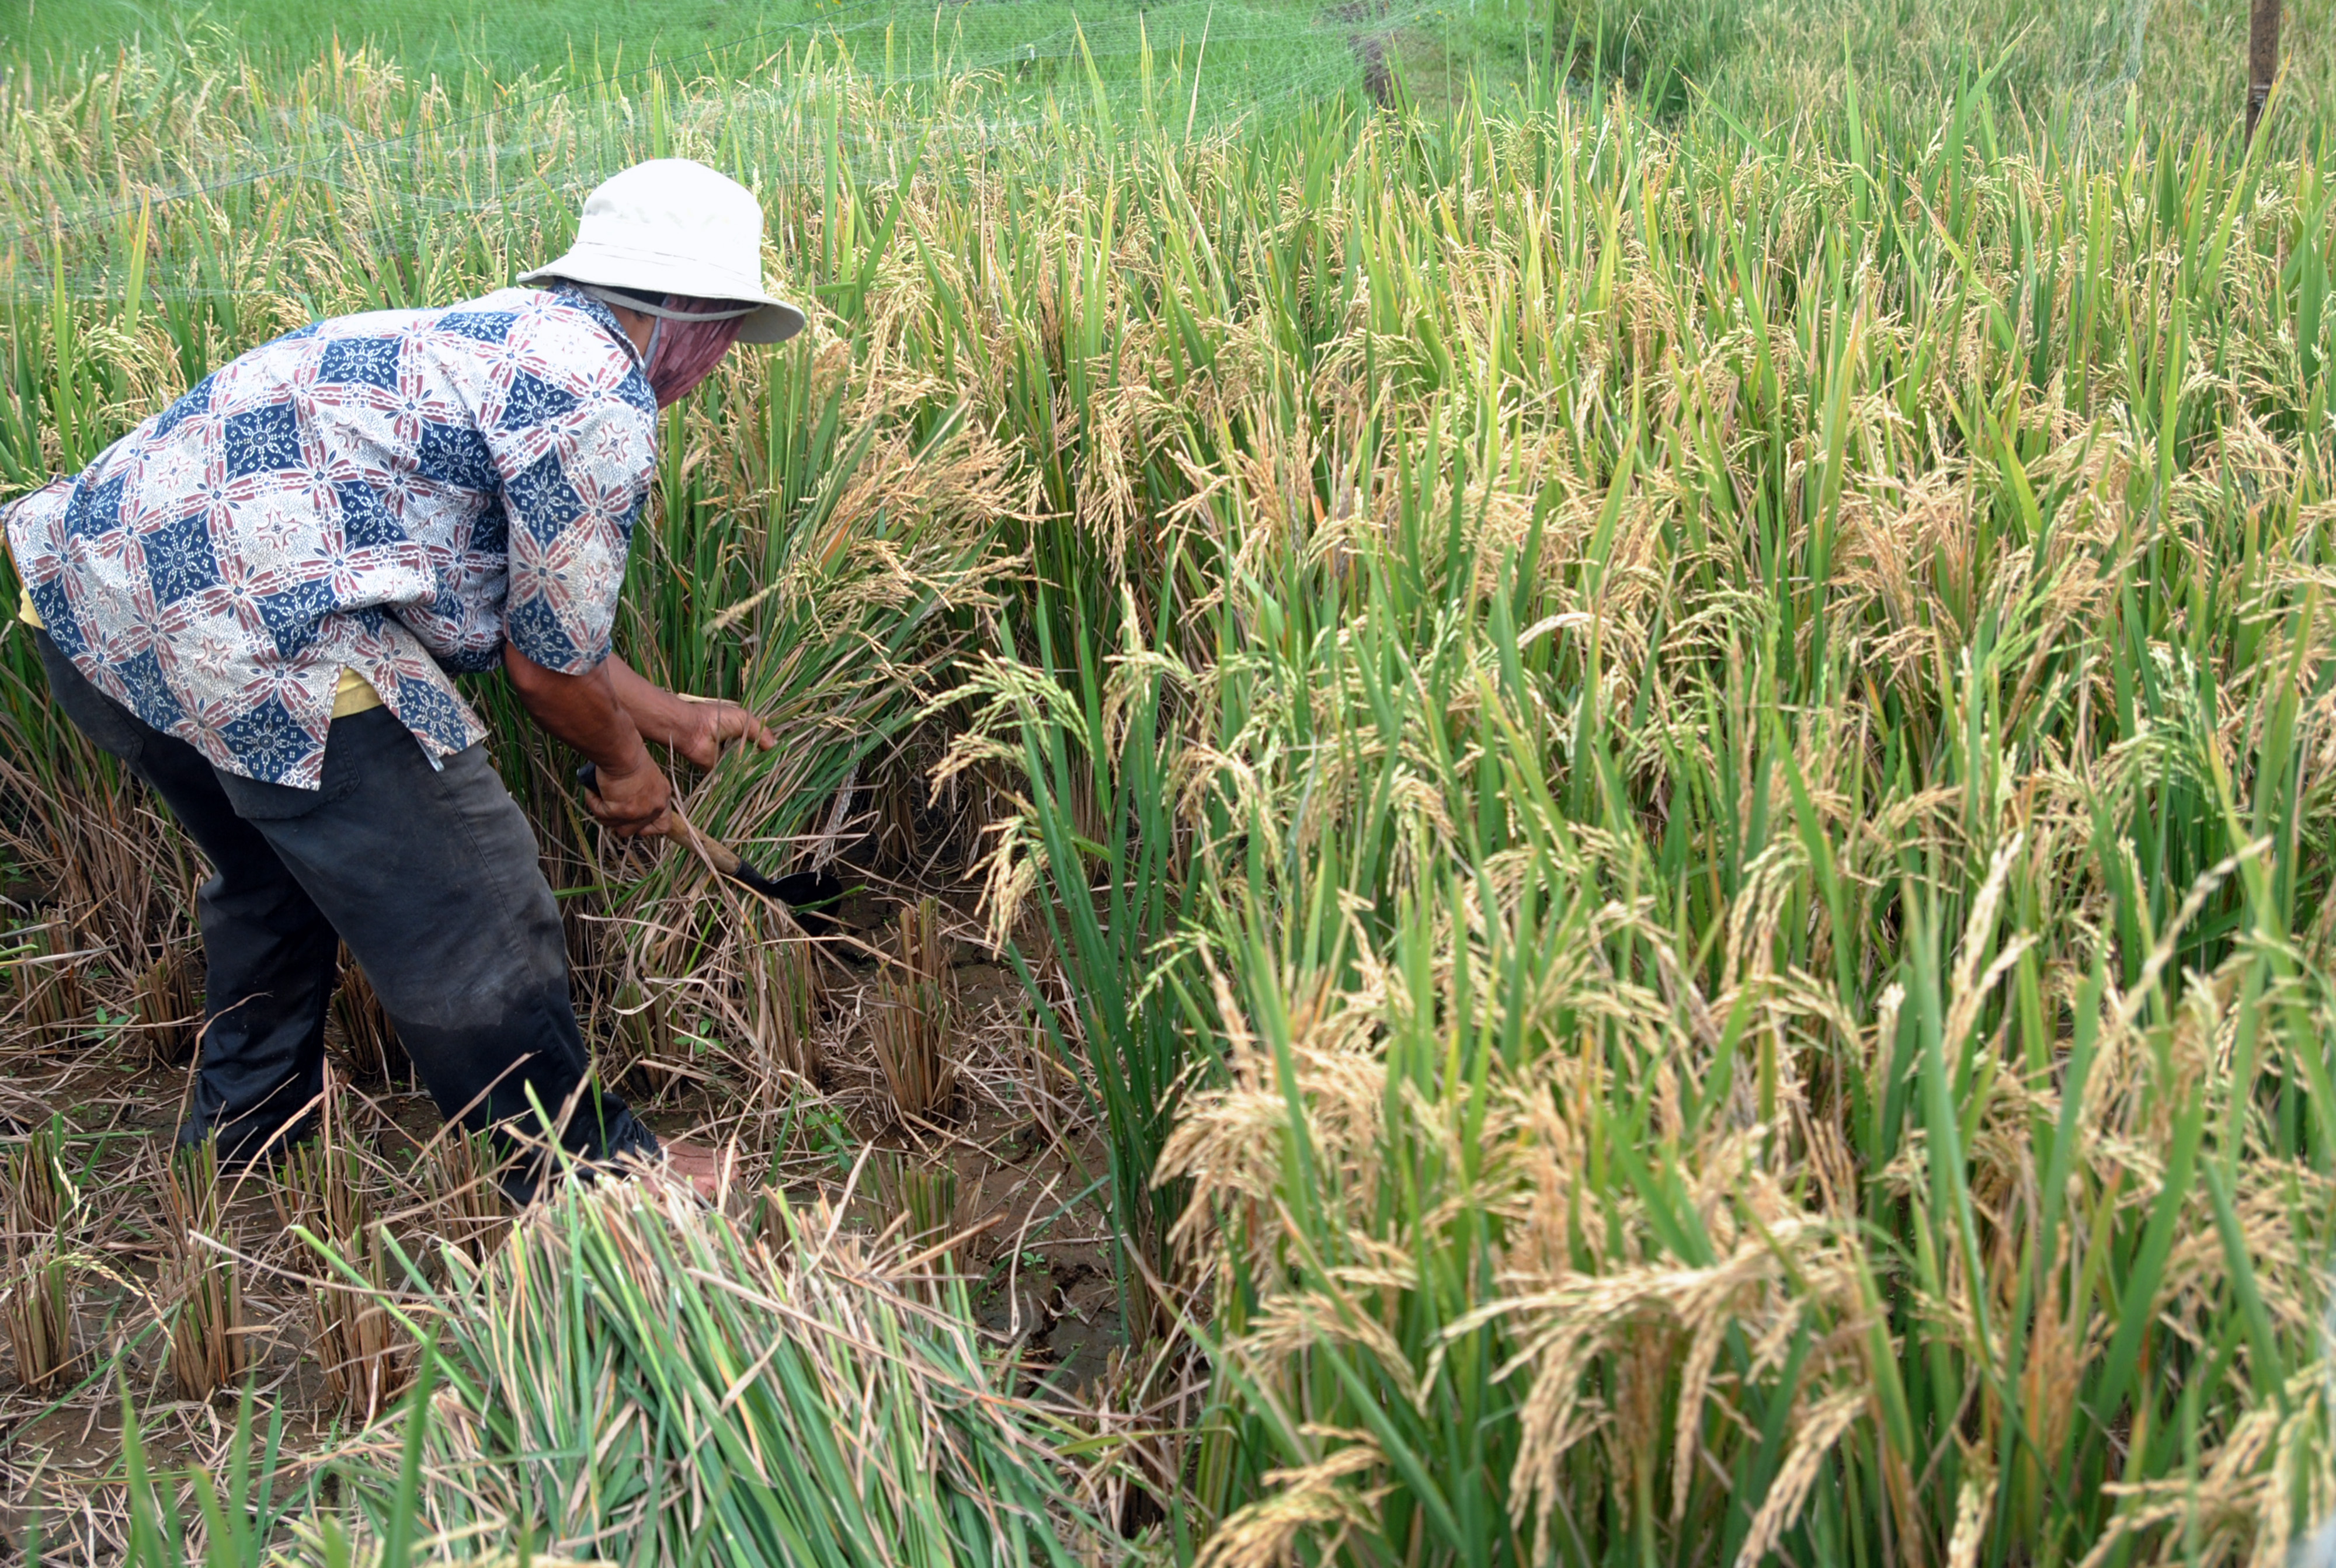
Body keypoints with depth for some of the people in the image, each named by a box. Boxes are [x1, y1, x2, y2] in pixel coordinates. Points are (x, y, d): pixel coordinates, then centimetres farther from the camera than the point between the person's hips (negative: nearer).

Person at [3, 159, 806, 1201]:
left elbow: (521, 616, 29)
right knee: (464, 909, 5)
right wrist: (625, 764, 18)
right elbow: (550, 663, -2)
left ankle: (241, 1123, 52)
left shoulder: (504, 334, 21)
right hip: (243, 629, -11)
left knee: (274, 869, 32)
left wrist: (677, 720, 36)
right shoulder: (599, 399, -10)